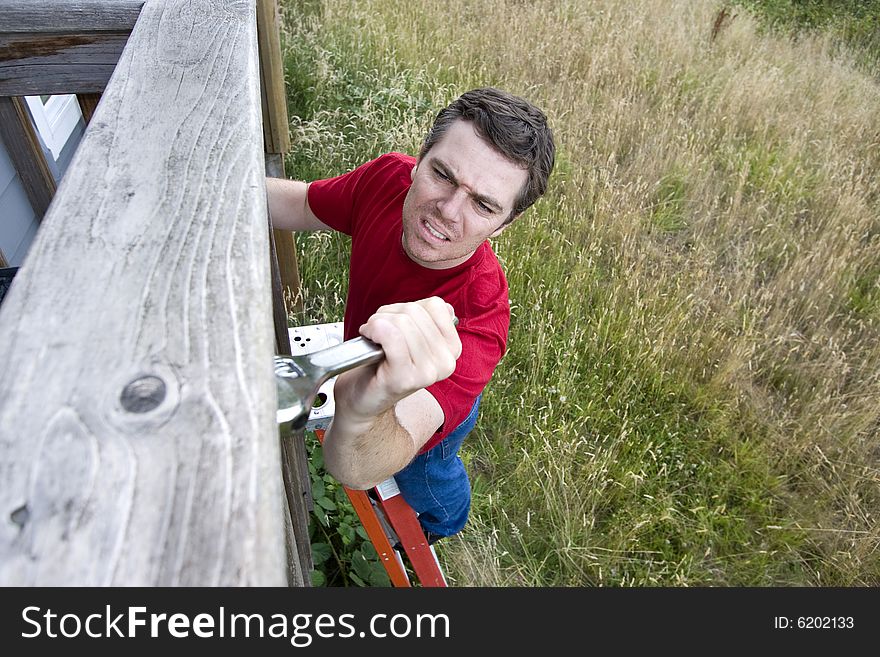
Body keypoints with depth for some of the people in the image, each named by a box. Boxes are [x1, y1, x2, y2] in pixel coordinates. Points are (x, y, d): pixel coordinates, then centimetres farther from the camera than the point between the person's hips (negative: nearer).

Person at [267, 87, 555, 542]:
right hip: (364, 367, 4)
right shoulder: (389, 177, -31)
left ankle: (442, 524, 71)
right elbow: (297, 204, -9)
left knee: (425, 480, 32)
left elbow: (354, 471, -58)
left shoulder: (477, 315, -50)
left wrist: (362, 411, -81)